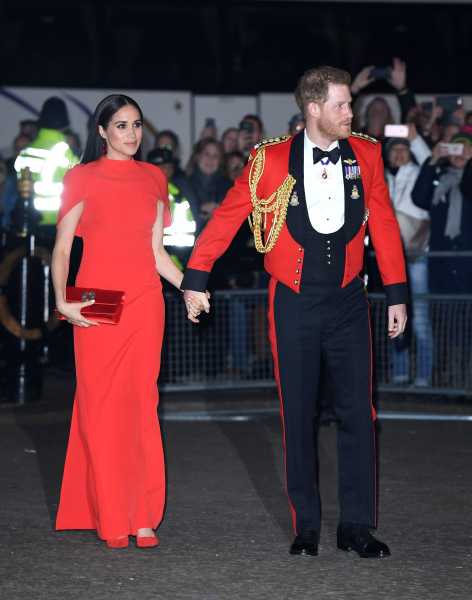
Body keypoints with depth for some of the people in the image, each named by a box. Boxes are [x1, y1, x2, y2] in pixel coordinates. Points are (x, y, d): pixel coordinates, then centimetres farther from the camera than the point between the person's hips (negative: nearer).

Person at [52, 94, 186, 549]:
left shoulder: (153, 179, 12)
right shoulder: (82, 179, 1)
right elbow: (61, 248, -1)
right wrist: (63, 301, -13)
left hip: (144, 301, 3)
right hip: (96, 303, -3)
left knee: (140, 404, 2)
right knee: (101, 406, -2)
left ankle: (142, 516, 6)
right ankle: (110, 519, 4)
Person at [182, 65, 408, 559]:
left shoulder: (365, 155, 0)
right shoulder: (271, 160, -7)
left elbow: (384, 225, 6)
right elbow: (227, 217, 0)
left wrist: (396, 294, 6)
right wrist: (195, 280, 0)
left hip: (348, 301, 2)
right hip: (294, 303, -1)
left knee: (358, 413, 0)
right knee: (297, 415, 5)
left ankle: (356, 526, 8)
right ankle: (306, 526, 15)